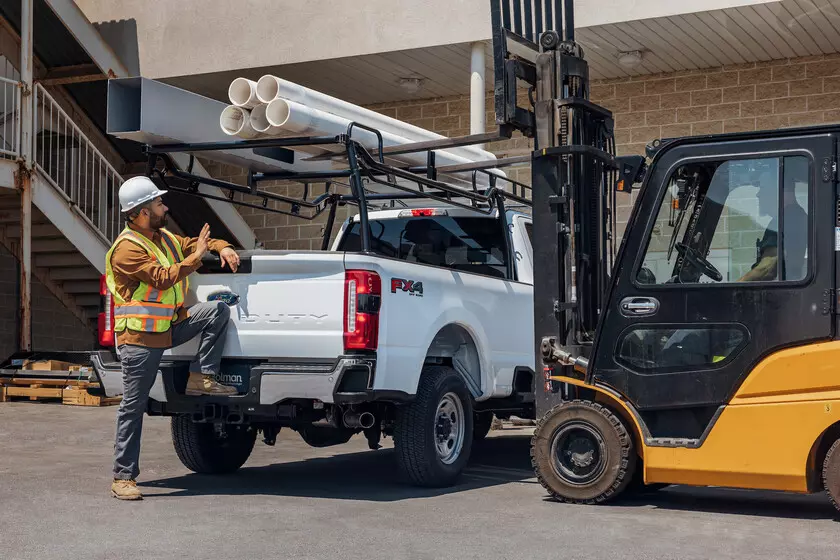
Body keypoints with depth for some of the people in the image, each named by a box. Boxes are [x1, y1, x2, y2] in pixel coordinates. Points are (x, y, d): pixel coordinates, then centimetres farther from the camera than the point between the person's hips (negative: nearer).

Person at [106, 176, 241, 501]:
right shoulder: (127, 248, -15)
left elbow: (193, 243, 23)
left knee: (218, 310, -9)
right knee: (133, 408, -4)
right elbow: (162, 279, -26)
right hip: (140, 338, -8)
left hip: (170, 326, 8)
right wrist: (196, 257, -24)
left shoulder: (164, 238, 11)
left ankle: (202, 378, -5)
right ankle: (123, 478, 3)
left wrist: (223, 247, 4)